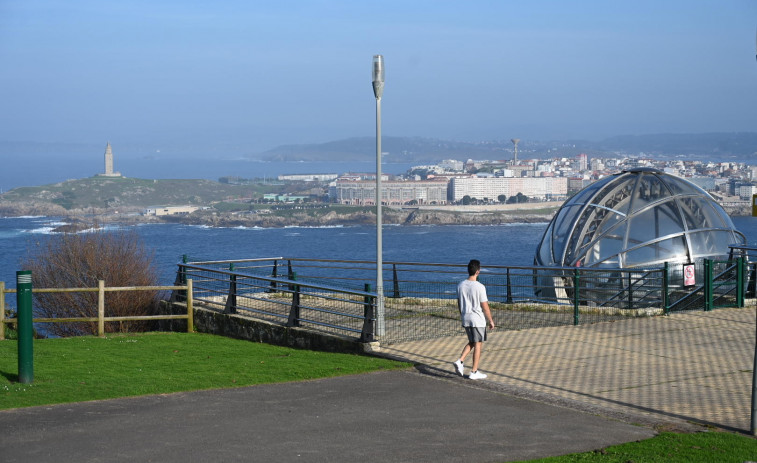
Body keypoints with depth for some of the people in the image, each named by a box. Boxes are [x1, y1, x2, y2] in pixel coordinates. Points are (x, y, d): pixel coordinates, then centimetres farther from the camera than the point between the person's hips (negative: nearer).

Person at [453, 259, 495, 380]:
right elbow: (485, 307, -13)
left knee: (471, 342, 21)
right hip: (478, 320, -6)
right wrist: (491, 321, -2)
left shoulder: (461, 285, 1)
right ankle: (474, 372, 8)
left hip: (465, 319, 6)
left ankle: (460, 361, 2)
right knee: (478, 345, 5)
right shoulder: (479, 287, -17)